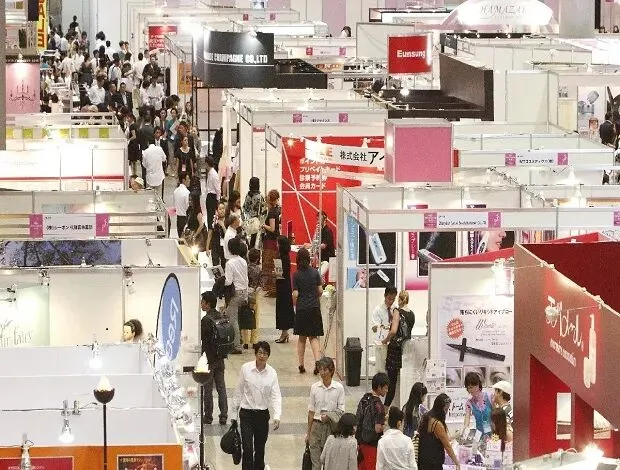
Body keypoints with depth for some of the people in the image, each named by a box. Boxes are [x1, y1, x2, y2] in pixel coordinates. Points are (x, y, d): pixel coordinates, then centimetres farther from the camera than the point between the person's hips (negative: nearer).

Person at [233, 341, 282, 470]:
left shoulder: (271, 373, -4)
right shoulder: (246, 368, -7)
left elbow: (276, 396, -8)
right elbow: (239, 391, 1)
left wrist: (277, 416, -21)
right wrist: (235, 410, 5)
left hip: (263, 414, 2)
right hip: (247, 413, -2)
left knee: (260, 448, 13)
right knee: (248, 449, -11)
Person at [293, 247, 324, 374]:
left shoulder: (296, 275, -6)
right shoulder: (315, 273, -1)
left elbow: (295, 294, -8)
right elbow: (320, 291, 1)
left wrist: (295, 305, 11)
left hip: (301, 308, -1)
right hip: (314, 307, 1)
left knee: (302, 338, 11)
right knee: (314, 337, 5)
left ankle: (301, 365, 12)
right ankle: (317, 361, -16)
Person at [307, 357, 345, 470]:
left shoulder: (339, 388, -5)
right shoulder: (314, 387, 0)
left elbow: (341, 411, -1)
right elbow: (311, 411, 6)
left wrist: (329, 416, -21)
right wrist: (308, 433, 9)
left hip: (332, 426, -1)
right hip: (317, 425, 1)